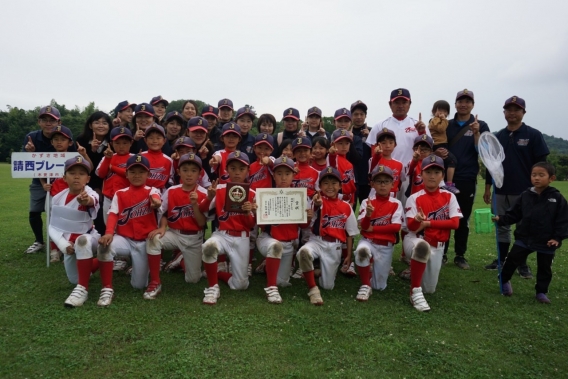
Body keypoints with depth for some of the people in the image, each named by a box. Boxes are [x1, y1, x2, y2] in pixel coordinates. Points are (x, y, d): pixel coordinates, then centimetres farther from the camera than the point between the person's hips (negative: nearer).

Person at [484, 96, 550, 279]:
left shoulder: (533, 135, -3)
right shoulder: (498, 137, 9)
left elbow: (541, 164, -5)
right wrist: (487, 187, 10)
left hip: (524, 192, -4)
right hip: (500, 191, 4)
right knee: (502, 227, 11)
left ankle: (523, 264, 17)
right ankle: (501, 260, 23)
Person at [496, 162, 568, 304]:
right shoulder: (525, 196, -2)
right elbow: (513, 214, 2)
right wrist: (501, 219, -13)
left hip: (547, 241, -1)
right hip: (524, 238, 1)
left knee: (544, 268, 12)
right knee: (512, 260, 4)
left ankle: (541, 292, 27)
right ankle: (504, 281, 25)